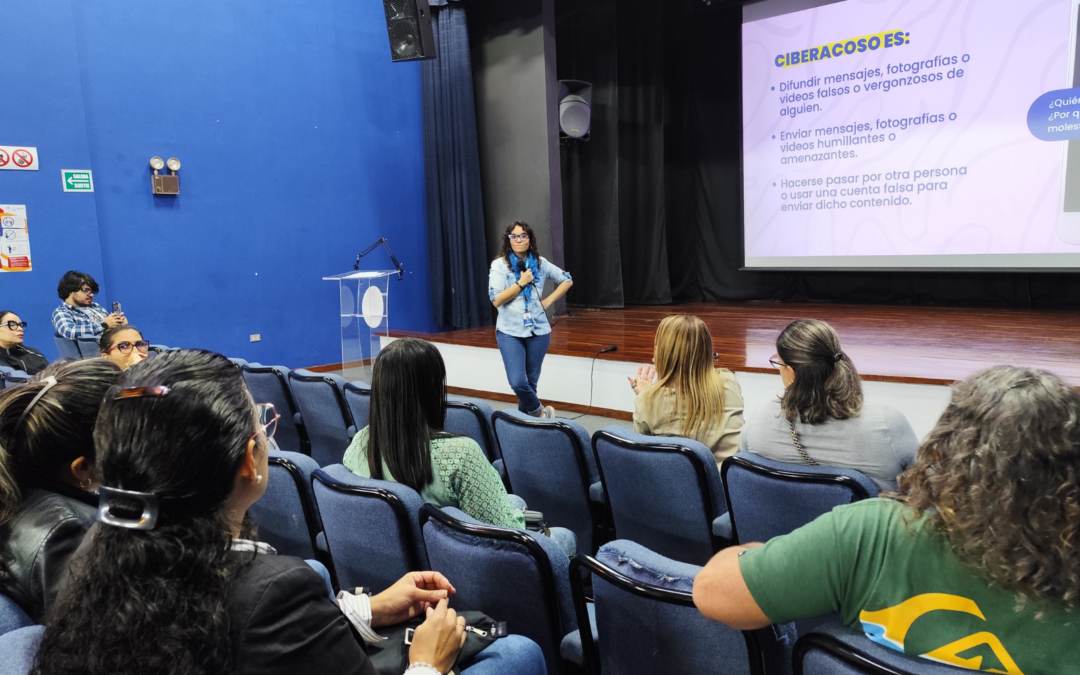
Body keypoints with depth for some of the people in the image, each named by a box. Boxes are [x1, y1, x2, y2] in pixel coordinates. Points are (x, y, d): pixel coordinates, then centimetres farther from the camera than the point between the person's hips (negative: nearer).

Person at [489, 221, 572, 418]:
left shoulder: (540, 263, 3)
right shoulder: (499, 265, -6)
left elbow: (567, 280, 15)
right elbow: (496, 300, -13)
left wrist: (548, 300, 3)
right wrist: (521, 282, -16)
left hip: (538, 330, 3)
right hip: (510, 332, -3)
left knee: (531, 382, 10)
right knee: (518, 382, -15)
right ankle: (540, 412, 11)